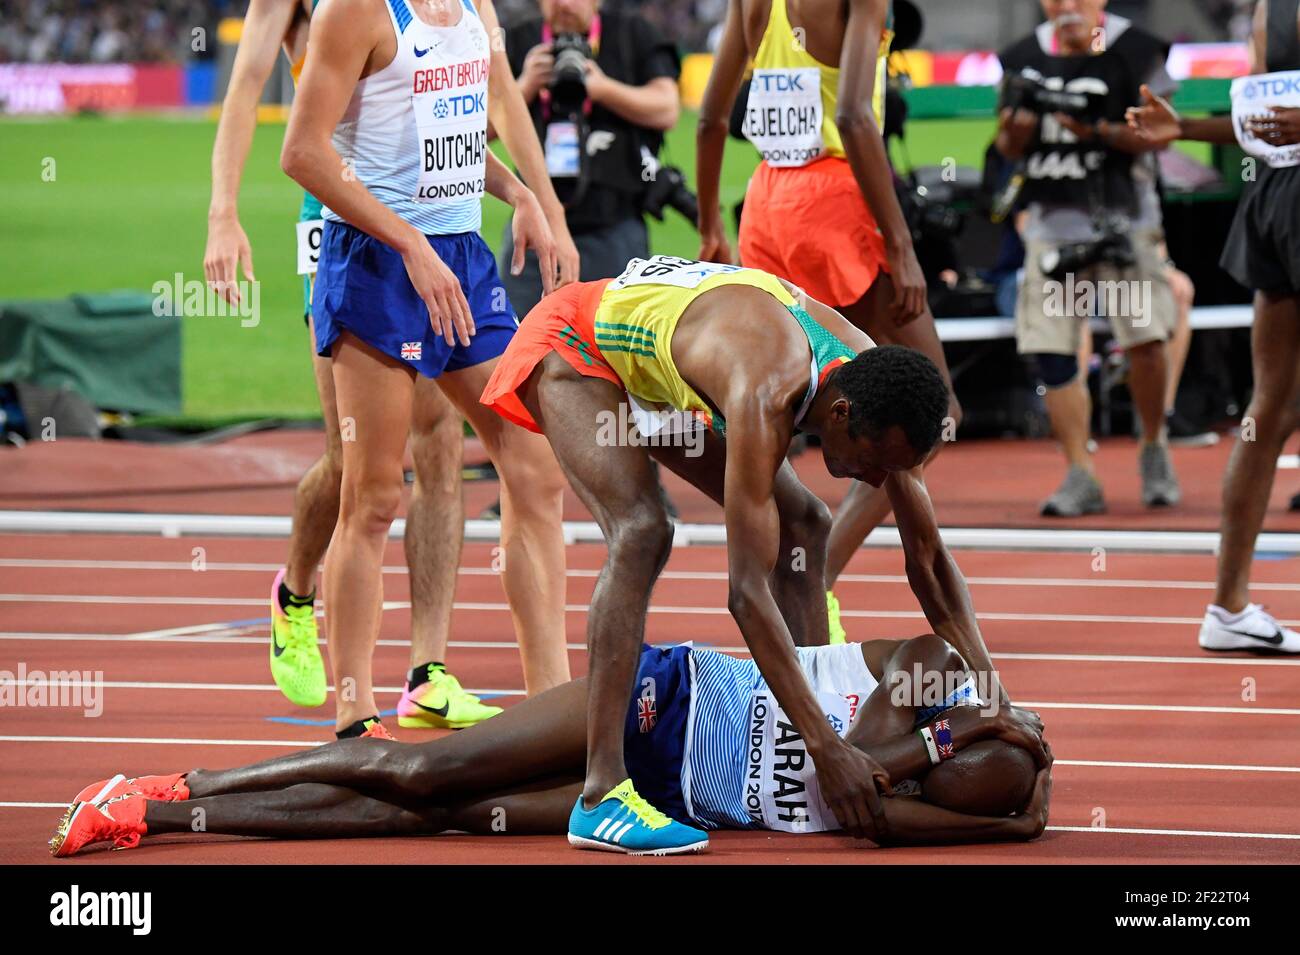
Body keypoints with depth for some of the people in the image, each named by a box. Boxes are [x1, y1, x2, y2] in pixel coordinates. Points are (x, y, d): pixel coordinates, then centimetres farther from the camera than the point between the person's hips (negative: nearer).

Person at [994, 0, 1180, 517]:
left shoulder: (1133, 52, -3)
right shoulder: (1024, 59, 9)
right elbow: (1009, 147, 14)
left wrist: (1100, 130, -22)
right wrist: (1016, 125, -9)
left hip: (1119, 216, -3)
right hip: (1051, 219, 3)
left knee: (1144, 337, -10)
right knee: (1051, 352, -3)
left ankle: (1154, 450, 14)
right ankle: (1080, 478, 2)